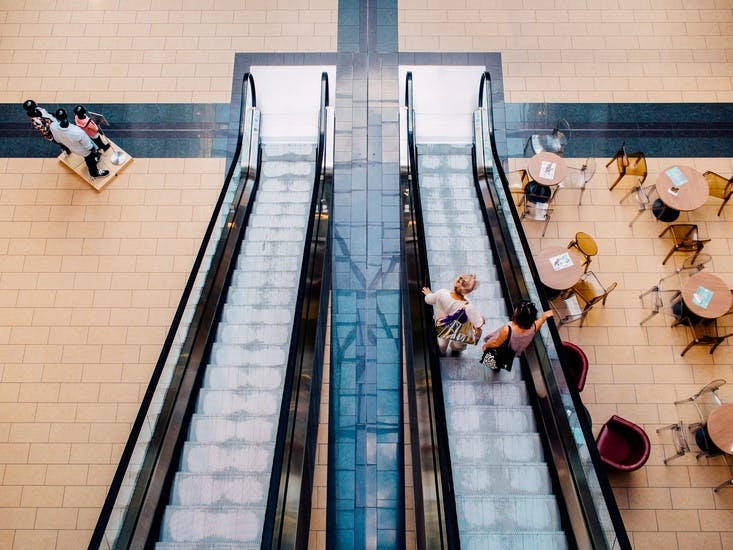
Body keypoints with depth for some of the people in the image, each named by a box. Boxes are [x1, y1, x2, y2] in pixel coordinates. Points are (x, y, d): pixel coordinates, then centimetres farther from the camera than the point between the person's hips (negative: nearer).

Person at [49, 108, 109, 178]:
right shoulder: (78, 132, -46)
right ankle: (95, 173, 56)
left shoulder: (53, 126, -31)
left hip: (72, 148, 4)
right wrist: (94, 150, -4)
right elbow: (88, 146, -26)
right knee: (90, 161, 28)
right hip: (85, 151, -4)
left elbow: (58, 140, -7)